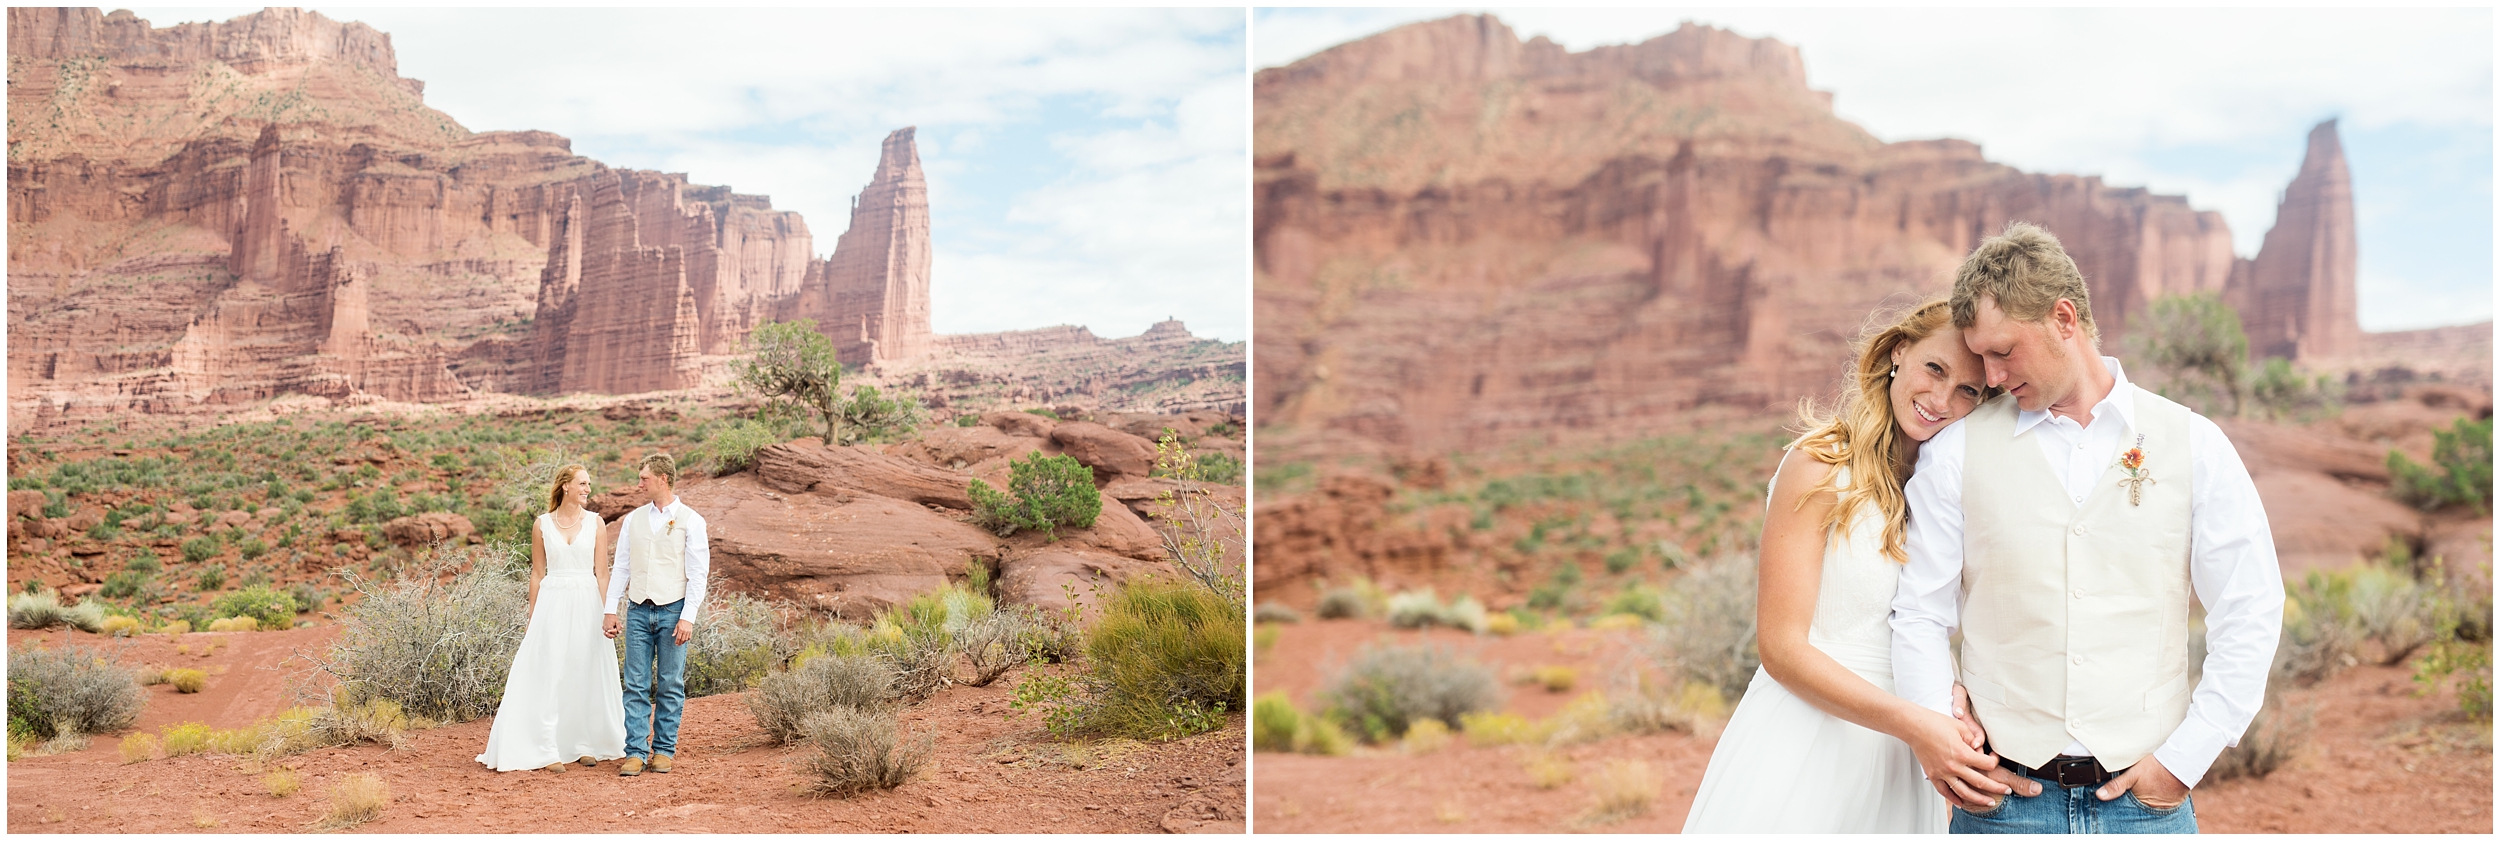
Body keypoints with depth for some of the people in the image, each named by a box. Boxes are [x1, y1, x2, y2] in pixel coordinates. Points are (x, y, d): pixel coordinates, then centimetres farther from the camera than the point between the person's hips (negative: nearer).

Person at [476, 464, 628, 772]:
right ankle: (548, 751, -4)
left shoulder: (595, 522, 4)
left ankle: (586, 744, 15)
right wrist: (532, 618, 4)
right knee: (549, 677, -4)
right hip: (552, 604, -1)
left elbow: (601, 572, 4)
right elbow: (537, 573, 7)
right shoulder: (542, 524, 3)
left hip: (587, 603, 1)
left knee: (587, 675, 4)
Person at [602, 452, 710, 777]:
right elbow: (620, 567, 13)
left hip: (673, 612, -3)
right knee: (636, 685, -1)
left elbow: (698, 574, -4)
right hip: (639, 612, 3)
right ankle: (636, 752, 0)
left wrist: (687, 617, -11)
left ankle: (664, 750, 11)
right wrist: (610, 610, 6)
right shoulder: (633, 519, 11)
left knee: (670, 686, 2)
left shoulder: (690, 521, -1)